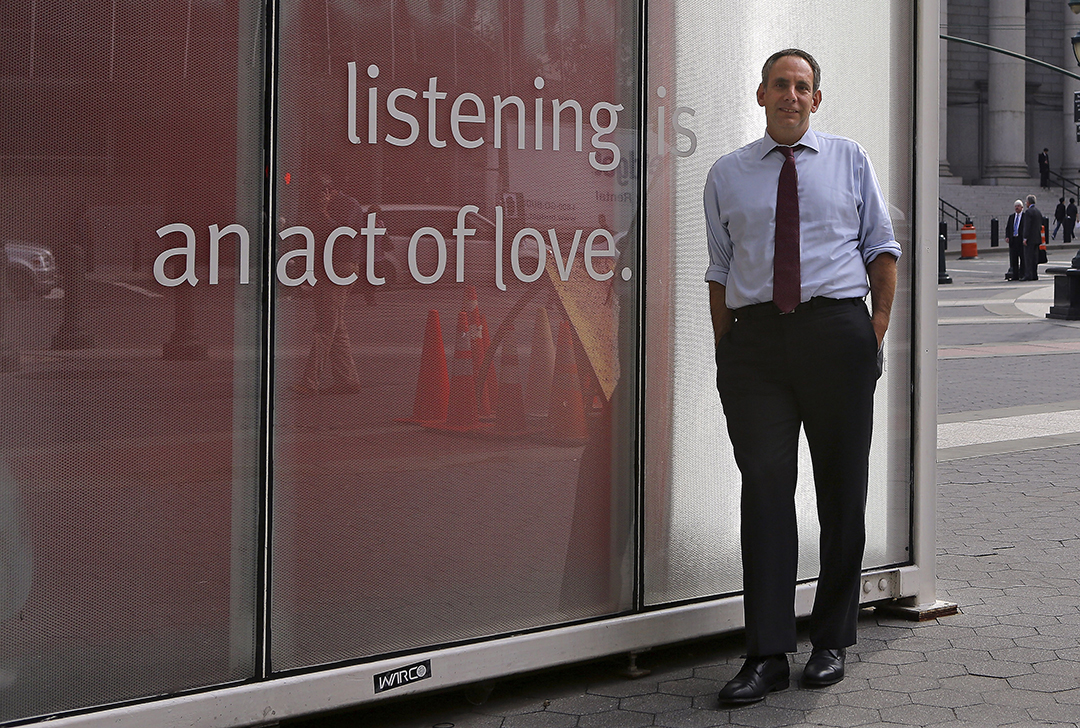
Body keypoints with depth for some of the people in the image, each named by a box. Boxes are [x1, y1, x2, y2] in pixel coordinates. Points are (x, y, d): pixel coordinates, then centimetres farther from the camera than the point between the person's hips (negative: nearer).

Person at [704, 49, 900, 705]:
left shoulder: (849, 160, 12)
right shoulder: (727, 175, 13)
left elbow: (883, 249, 11)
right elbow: (720, 270, 12)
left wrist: (877, 331, 0)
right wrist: (726, 349, 2)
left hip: (836, 330, 0)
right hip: (754, 337, 0)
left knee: (841, 488, 4)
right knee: (765, 485, -5)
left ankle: (833, 642, 16)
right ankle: (768, 655, -3)